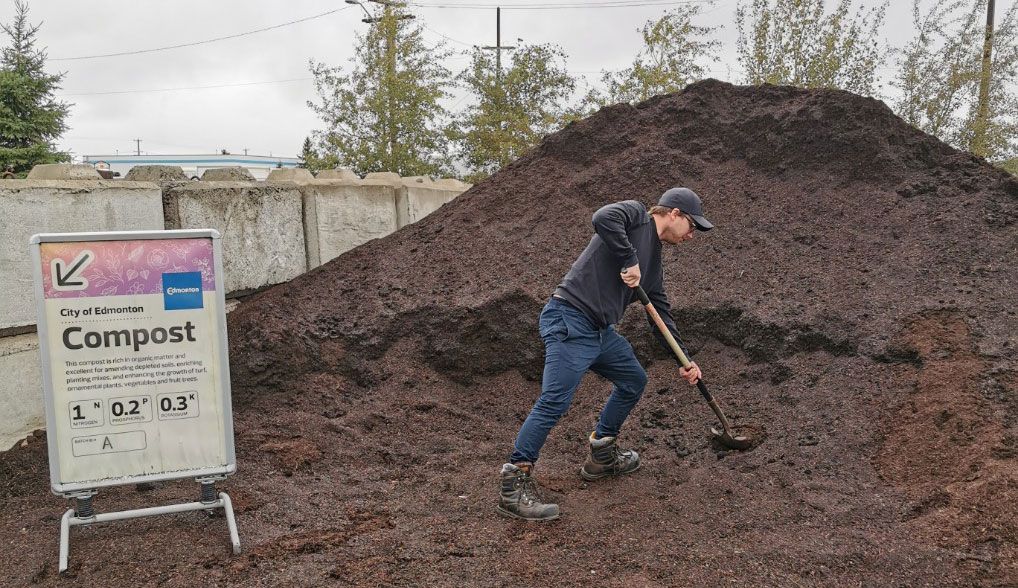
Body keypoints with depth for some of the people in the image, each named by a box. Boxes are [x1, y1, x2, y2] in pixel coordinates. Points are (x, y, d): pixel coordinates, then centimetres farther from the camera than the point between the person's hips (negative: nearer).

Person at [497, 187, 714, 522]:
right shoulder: (636, 214, 0)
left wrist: (684, 360, 23)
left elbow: (660, 313, 26)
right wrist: (630, 260, -16)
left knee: (633, 381, 21)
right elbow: (603, 218, -24)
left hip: (602, 331, 10)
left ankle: (602, 456, 33)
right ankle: (514, 487, -9)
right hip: (569, 321, -10)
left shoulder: (653, 260, 22)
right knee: (555, 402, -15)